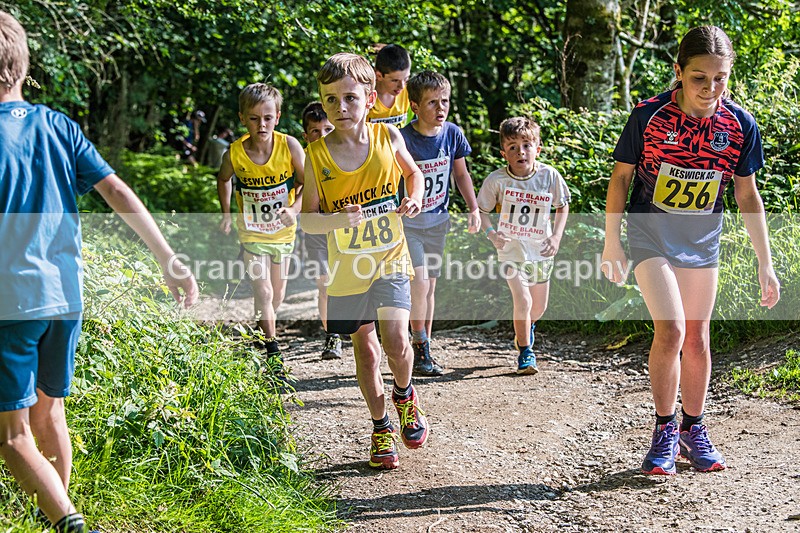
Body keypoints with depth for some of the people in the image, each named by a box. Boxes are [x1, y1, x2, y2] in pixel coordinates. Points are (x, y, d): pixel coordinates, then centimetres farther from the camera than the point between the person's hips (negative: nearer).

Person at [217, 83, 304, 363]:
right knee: (263, 292, -12)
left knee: (278, 294, 14)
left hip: (283, 230, 2)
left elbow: (307, 183, -14)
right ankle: (272, 350, -3)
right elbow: (223, 179, 6)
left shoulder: (289, 146, -19)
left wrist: (294, 209, -30)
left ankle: (262, 333, 40)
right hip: (252, 232, -2)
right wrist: (226, 213, 2)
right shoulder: (234, 154, -17)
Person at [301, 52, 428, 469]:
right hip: (347, 267, 1)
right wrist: (338, 220, -26)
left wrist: (414, 198, -6)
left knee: (396, 340, -18)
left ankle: (404, 394, 16)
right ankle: (380, 427, 31)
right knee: (365, 349, 11)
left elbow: (412, 172, 15)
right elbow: (307, 219, -5)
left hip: (390, 258, -1)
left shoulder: (387, 136, -6)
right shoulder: (316, 154, -9)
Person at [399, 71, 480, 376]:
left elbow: (460, 174, 10)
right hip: (407, 221, -5)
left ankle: (422, 349, 20)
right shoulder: (403, 140, -19)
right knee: (419, 282, -15)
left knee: (429, 285, 11)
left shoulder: (452, 134, -4)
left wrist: (473, 209, 4)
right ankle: (421, 349, 0)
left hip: (437, 221, 5)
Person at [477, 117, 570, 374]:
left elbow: (562, 206, 5)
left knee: (539, 307, 16)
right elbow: (481, 210, -1)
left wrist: (556, 236, -5)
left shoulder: (549, 176, -11)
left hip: (541, 250, 3)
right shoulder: (496, 180, -15)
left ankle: (526, 328, 51)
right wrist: (491, 232, -17)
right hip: (511, 250, -3)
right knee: (523, 301, -17)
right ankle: (525, 353, 3)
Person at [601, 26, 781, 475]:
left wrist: (765, 265, 0)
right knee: (670, 330, -15)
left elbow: (748, 196, -1)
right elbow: (621, 176, -5)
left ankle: (694, 429, 27)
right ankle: (665, 429, 3)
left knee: (697, 339, 10)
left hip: (703, 240, 3)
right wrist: (612, 243, -4)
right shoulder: (649, 115, -18)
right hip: (651, 235, -3)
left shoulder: (740, 125, -11)